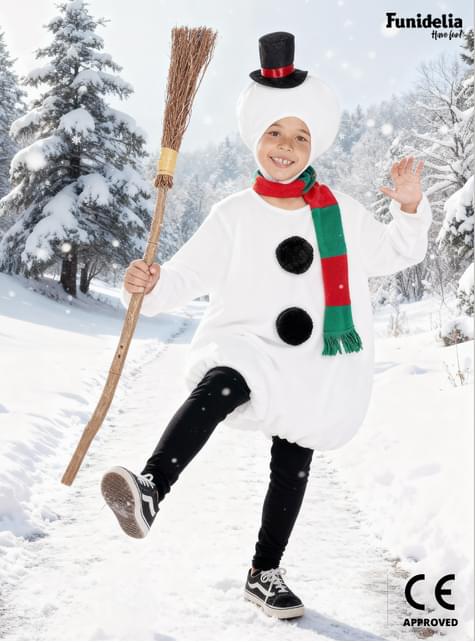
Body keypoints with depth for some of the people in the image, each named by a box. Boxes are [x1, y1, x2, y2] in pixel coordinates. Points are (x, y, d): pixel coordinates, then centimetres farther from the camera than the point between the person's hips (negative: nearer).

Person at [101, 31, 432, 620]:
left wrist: (408, 208, 1)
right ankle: (149, 491, -47)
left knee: (292, 470, 12)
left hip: (318, 368, 3)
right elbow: (189, 273, -6)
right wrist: (152, 285, -27)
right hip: (250, 348, -3)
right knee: (220, 386, -39)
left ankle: (265, 575, 30)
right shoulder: (235, 215, -1)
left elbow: (391, 254, 18)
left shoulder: (340, 212, 6)